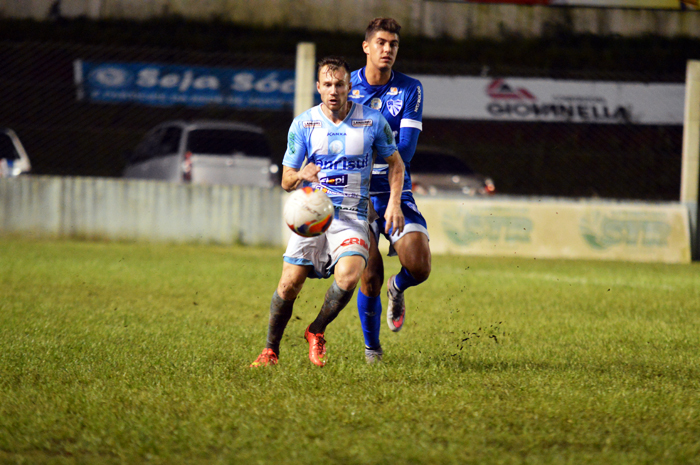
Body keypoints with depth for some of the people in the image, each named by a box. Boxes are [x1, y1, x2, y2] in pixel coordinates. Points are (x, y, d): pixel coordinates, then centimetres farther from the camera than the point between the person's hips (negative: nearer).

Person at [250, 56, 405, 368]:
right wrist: (301, 175, -20)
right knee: (289, 284, -9)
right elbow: (287, 181, 4)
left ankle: (317, 332, 1)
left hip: (352, 216, -1)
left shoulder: (372, 121, 0)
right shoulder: (303, 124, 1)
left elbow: (395, 163, 13)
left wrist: (394, 203, -2)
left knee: (348, 276, -26)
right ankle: (271, 350, 13)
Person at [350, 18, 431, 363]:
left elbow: (405, 149, -9)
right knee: (370, 278, -9)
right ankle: (372, 348, 15)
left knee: (419, 267, -17)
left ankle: (398, 288, 21)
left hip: (396, 192, 1)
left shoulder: (410, 89, 0)